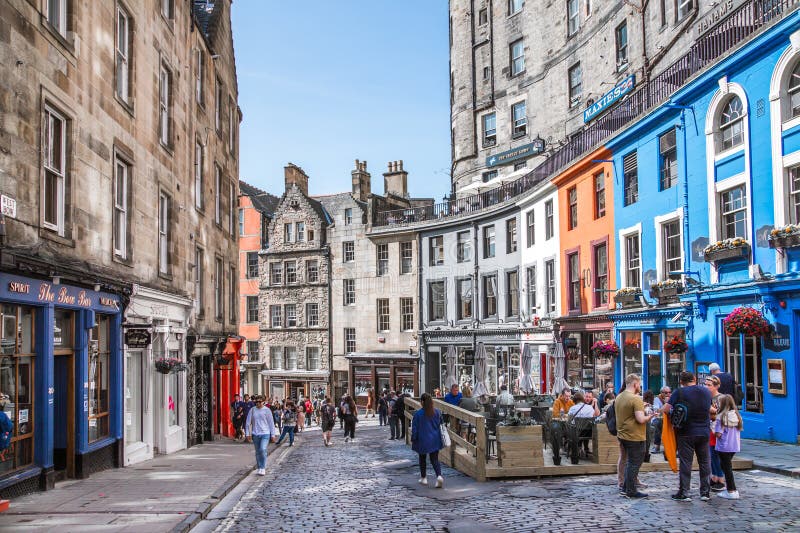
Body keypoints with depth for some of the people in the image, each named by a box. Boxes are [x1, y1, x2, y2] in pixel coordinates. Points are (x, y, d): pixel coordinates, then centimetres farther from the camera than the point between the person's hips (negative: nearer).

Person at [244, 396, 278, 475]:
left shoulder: (267, 410, 0)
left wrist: (273, 434, 2)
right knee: (258, 452, 9)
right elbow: (248, 422, 8)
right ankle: (259, 468, 21)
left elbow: (271, 423, 3)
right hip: (255, 434, 3)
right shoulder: (252, 410, 4)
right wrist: (247, 434, 4)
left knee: (263, 450, -18)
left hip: (265, 433, -3)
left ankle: (263, 468, -9)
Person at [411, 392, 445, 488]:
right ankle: (439, 476, -17)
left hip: (422, 440, -2)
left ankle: (423, 478, 25)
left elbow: (414, 428, -9)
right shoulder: (437, 412, -3)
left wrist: (413, 439, 1)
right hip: (435, 440, 2)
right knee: (435, 459, 5)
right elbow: (440, 424, 9)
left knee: (422, 459, 17)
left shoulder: (418, 413, -14)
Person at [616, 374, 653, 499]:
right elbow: (641, 419, -24)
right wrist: (650, 416, -6)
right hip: (635, 436, -8)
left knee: (630, 462, 20)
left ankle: (625, 487, 24)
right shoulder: (636, 399, -19)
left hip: (622, 435, 8)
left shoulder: (618, 397, 8)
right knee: (634, 463, 2)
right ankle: (631, 491, 7)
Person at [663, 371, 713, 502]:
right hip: (704, 432, 4)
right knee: (705, 462, 13)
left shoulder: (679, 392, -11)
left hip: (686, 433, -4)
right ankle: (706, 492, 17)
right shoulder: (706, 391, 3)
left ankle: (683, 493, 4)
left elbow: (666, 410, -13)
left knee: (685, 463, 1)